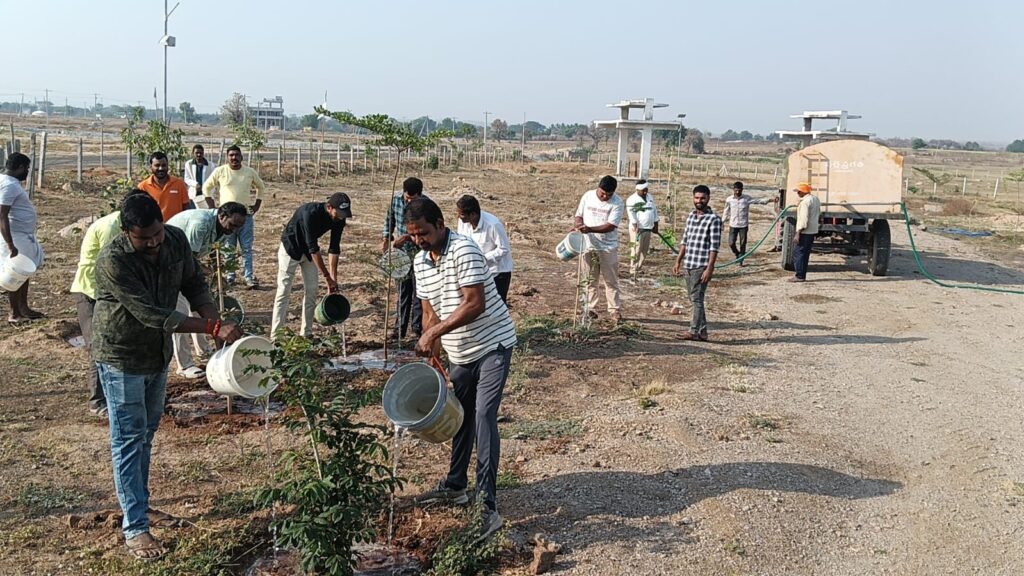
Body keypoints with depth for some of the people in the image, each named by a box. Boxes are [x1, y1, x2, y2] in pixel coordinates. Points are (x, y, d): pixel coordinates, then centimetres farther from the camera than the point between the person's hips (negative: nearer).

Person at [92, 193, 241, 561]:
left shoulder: (176, 241, -11)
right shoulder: (113, 261, -30)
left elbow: (194, 284, 2)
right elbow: (150, 314, -33)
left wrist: (213, 318, -18)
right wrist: (213, 328, -36)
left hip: (158, 353, 7)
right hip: (121, 356, -6)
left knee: (147, 432, 19)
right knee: (129, 440, -2)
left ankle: (137, 503, 36)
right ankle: (134, 529, 5)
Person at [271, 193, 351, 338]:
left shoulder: (339, 219, -18)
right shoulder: (310, 213, -37)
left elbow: (334, 248, -13)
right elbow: (313, 248, -36)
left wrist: (333, 278, -18)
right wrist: (327, 277, -34)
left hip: (309, 250, 6)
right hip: (291, 248, -6)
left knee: (311, 291, 3)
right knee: (284, 291, -7)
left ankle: (306, 334, 11)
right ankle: (275, 335, -5)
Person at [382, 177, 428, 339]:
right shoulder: (396, 199, -4)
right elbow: (389, 220, 11)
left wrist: (407, 237, -30)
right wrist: (387, 239, -1)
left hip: (419, 254, -4)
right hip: (401, 252, 4)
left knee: (418, 292, 1)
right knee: (403, 291, 12)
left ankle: (417, 328, 11)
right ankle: (401, 327, 21)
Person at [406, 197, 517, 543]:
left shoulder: (464, 250, -20)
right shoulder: (420, 262, 4)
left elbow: (475, 304, -27)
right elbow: (429, 311, 10)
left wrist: (434, 332, -28)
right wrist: (432, 356, 4)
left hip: (492, 345, -8)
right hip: (460, 352, 8)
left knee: (483, 418, -15)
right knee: (460, 417, 18)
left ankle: (488, 507, -13)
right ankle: (455, 486, 35)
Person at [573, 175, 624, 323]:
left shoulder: (617, 203, -12)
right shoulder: (588, 196, 0)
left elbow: (611, 226, -19)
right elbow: (579, 215, 9)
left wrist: (590, 229, -29)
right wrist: (578, 226, -13)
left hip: (608, 247, -3)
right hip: (588, 245, 3)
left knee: (611, 281, 4)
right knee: (590, 280, 9)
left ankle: (615, 310, 11)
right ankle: (590, 309, 17)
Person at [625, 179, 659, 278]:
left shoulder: (650, 197, 13)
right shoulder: (632, 200, -11)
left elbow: (654, 210, 21)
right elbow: (632, 215, -20)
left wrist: (656, 225, 18)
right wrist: (636, 227, -29)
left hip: (648, 229, 8)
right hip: (637, 229, -7)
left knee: (644, 252, 11)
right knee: (636, 251, -10)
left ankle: (638, 270, 21)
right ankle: (633, 274, -7)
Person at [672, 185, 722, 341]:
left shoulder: (714, 219, -9)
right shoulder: (690, 216, 13)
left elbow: (714, 246, -13)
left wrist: (709, 268, -18)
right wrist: (678, 261, 15)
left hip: (702, 266, -7)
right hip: (688, 265, 7)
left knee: (696, 298, -8)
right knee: (694, 299, 10)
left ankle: (695, 331, -3)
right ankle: (702, 331, 16)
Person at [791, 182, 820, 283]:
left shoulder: (805, 202, -17)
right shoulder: (815, 199, 14)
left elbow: (803, 219, -22)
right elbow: (819, 215, 22)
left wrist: (798, 233, -22)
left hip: (805, 232, -10)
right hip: (813, 231, 10)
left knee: (798, 252, -5)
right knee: (805, 253, 14)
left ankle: (800, 276, -6)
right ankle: (802, 275, 17)